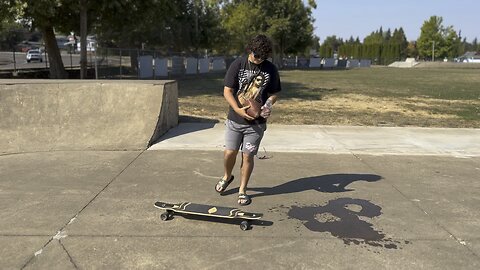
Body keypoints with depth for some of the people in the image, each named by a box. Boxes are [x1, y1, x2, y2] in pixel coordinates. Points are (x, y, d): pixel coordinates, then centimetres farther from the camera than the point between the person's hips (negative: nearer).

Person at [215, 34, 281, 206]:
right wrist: (238, 109, -21)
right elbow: (227, 91, -7)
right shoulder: (238, 65, -6)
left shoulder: (270, 69, -2)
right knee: (230, 152, 4)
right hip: (235, 119, 0)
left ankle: (242, 191, 21)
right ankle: (226, 177, 36)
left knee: (248, 156, 3)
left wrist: (268, 104, -14)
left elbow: (274, 93, 9)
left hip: (256, 122, 0)